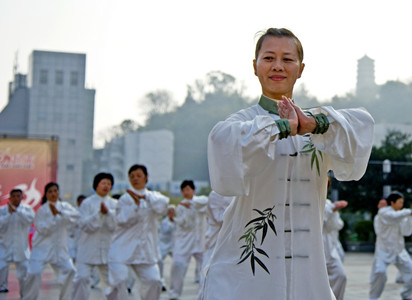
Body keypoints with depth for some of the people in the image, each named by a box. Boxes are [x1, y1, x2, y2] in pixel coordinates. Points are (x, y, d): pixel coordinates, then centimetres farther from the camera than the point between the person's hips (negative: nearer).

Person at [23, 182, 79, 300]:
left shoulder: (64, 206, 4)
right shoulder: (42, 210, -4)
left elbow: (75, 215, -15)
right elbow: (42, 229, -15)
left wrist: (59, 212, -28)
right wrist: (53, 215, -23)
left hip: (59, 248, 3)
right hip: (42, 247, -3)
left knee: (69, 271, -7)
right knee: (34, 273, -16)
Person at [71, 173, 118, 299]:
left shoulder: (114, 204, 7)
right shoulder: (87, 203, 0)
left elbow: (115, 225, -5)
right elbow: (84, 225, -10)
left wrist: (108, 212, -21)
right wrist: (99, 213, -20)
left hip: (108, 250, 3)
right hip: (88, 249, -3)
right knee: (82, 278, -12)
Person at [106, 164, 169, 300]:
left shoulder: (153, 196, 11)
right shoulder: (125, 198, 4)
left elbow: (162, 205, -12)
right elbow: (122, 220, -10)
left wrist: (145, 196, -22)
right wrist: (135, 204, -21)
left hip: (145, 250, 3)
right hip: (123, 248, -3)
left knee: (154, 281, -2)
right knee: (119, 281, -14)